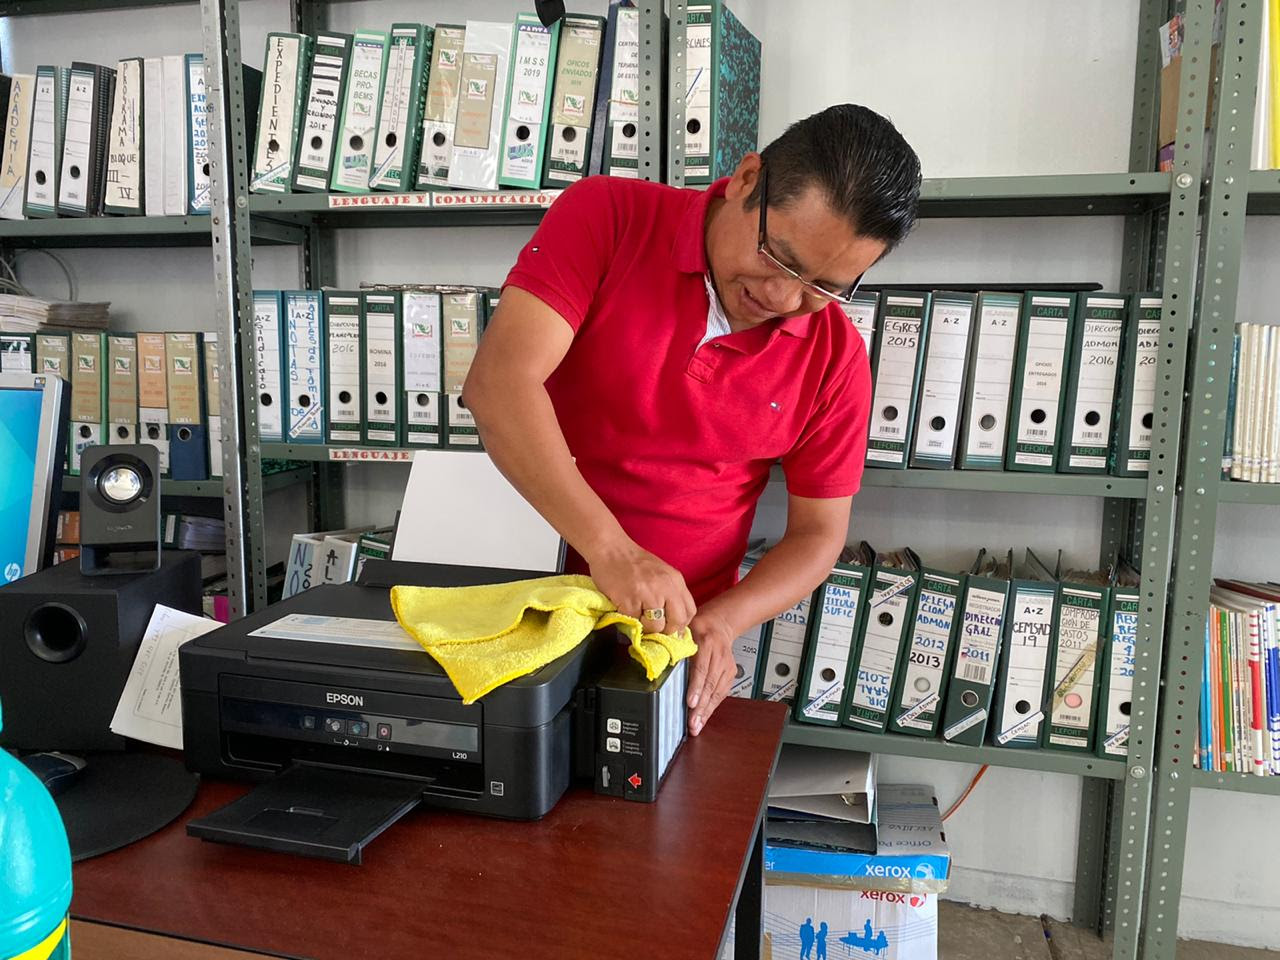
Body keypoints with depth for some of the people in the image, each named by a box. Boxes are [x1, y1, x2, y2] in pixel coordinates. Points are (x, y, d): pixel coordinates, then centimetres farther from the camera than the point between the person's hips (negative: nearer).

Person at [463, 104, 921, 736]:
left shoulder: (835, 356, -6)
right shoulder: (607, 217, -13)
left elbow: (818, 532, 1)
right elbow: (499, 383, -25)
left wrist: (721, 621, -17)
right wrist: (609, 549, -35)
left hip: (678, 626, 2)